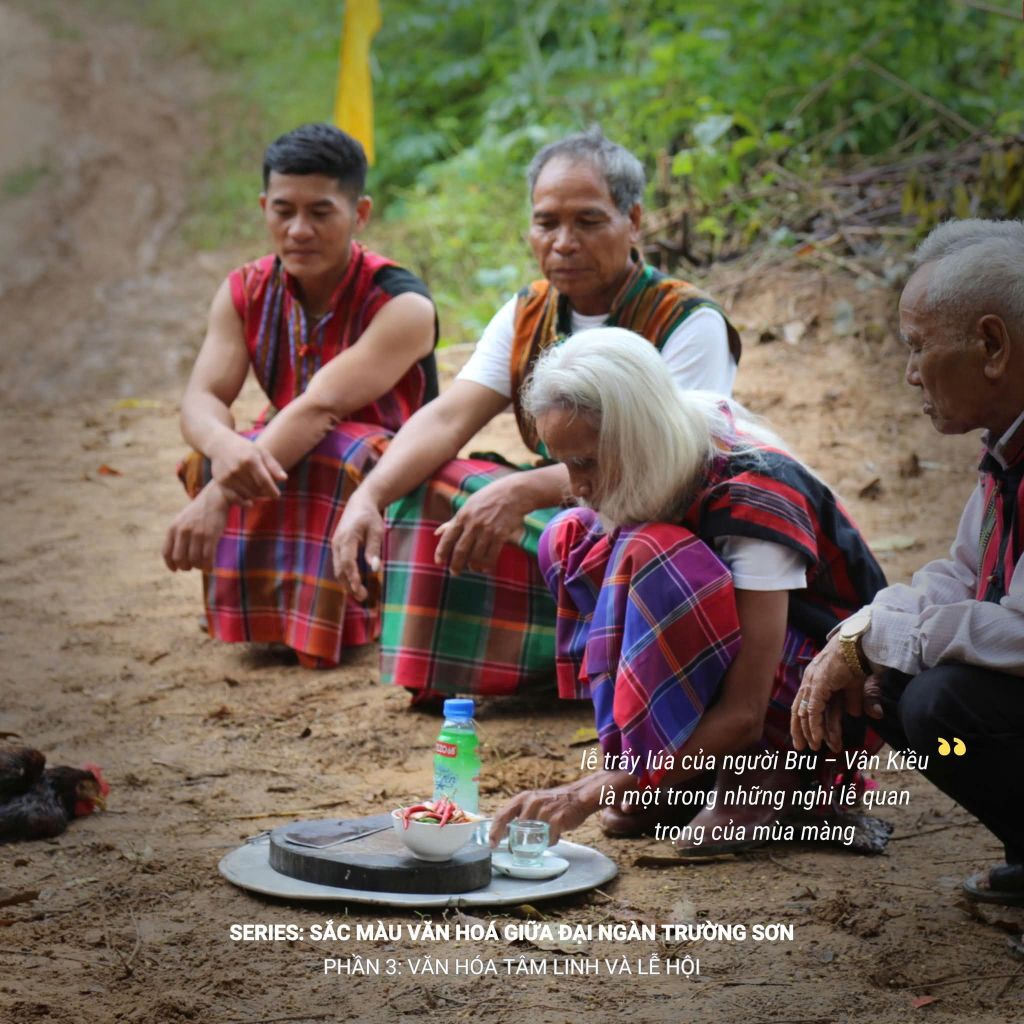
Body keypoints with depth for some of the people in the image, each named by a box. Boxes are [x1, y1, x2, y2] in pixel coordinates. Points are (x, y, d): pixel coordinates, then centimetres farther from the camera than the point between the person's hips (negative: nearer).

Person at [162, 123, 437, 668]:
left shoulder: (401, 305, -22)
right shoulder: (245, 293, -4)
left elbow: (319, 407, -35)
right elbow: (201, 398, -15)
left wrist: (219, 497, -46)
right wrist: (222, 445, -43)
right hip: (289, 468, 4)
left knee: (333, 453, -37)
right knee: (224, 457, -28)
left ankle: (334, 616, -22)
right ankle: (262, 608, -18)